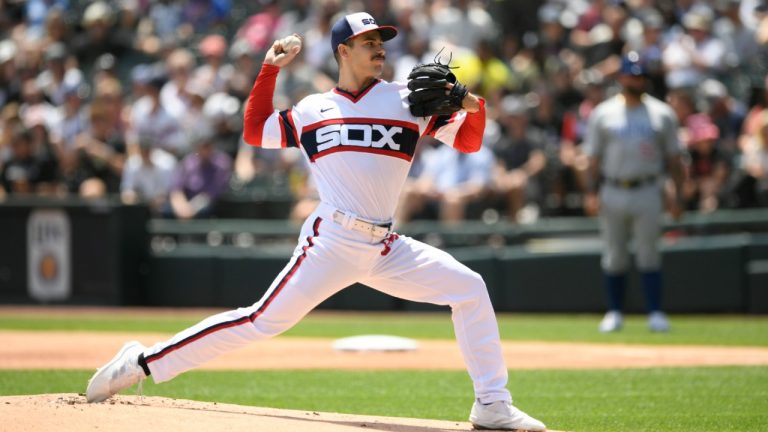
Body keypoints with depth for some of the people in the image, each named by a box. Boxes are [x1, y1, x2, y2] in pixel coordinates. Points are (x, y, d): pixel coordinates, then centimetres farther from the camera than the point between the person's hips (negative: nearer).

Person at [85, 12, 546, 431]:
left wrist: (475, 109, -14)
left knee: (469, 288, -9)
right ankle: (144, 361, -4)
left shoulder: (407, 100, 9)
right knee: (264, 320, -10)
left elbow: (468, 141, 7)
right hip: (331, 242, -3)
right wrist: (270, 70, 13)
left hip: (387, 250, 3)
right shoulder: (312, 110, 10)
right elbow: (255, 132, 18)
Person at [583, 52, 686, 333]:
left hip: (647, 192, -1)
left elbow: (674, 158, 8)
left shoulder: (662, 114, 7)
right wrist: (591, 193, -4)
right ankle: (614, 313, 13)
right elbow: (593, 158, 7)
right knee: (614, 256, 5)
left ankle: (655, 313, -4)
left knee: (649, 255, -5)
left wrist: (678, 197, 1)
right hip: (613, 193, 1)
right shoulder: (603, 114, 7)